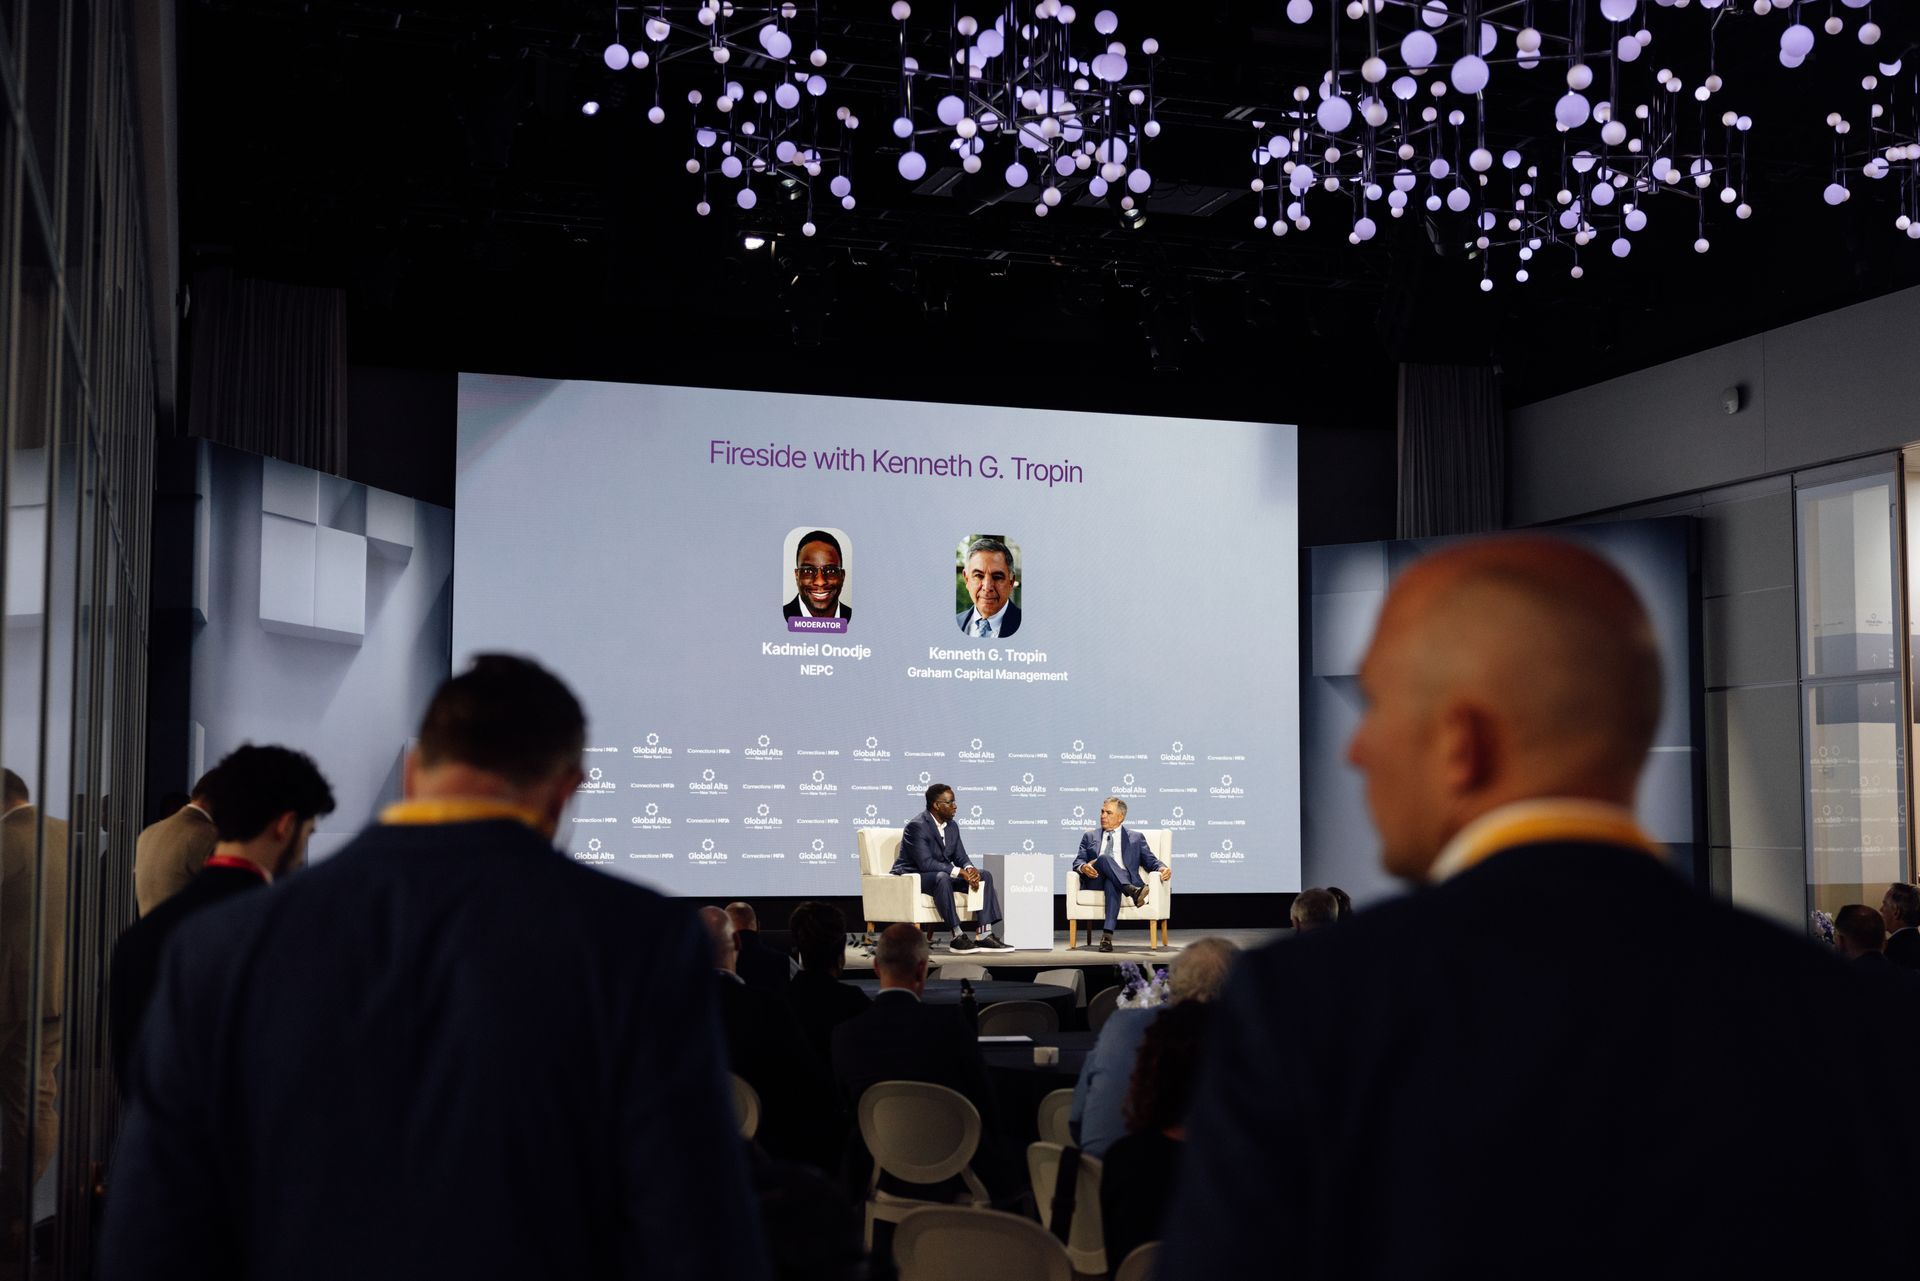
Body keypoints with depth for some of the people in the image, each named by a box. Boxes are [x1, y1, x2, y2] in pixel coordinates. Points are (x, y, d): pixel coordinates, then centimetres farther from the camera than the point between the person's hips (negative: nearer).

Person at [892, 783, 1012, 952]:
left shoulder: (952, 826, 7)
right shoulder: (917, 826, -20)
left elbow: (961, 858, 8)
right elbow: (926, 863, -28)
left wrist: (970, 869, -17)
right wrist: (960, 872, -30)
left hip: (943, 875, 9)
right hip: (913, 877, -9)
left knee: (985, 876, -6)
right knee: (942, 878, -40)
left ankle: (985, 935, -15)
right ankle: (957, 936, -35)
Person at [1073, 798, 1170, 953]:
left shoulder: (1136, 838, 24)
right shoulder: (1090, 837, 26)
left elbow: (1150, 861, 14)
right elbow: (1077, 861, 14)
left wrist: (1163, 868, -10)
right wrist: (1083, 867, -11)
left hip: (1125, 879, -1)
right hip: (1096, 880, 1)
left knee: (1111, 884, -39)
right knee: (1105, 858, -33)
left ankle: (1107, 934, -52)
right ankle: (1133, 892, -55)